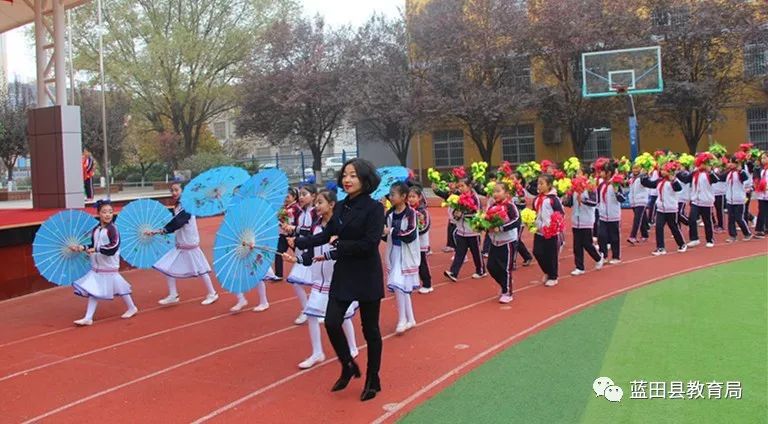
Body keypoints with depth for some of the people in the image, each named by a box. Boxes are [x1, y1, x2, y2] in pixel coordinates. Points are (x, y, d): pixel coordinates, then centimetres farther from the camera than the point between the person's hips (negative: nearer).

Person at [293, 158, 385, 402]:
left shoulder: (374, 208, -14)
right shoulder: (340, 207, 5)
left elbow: (369, 244, -21)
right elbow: (327, 235, 10)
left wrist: (338, 244, -13)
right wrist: (299, 242, 3)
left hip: (367, 277, -5)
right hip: (343, 274, 6)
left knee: (370, 329, 7)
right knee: (331, 322, -1)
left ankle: (373, 380, 24)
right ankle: (348, 366, 25)